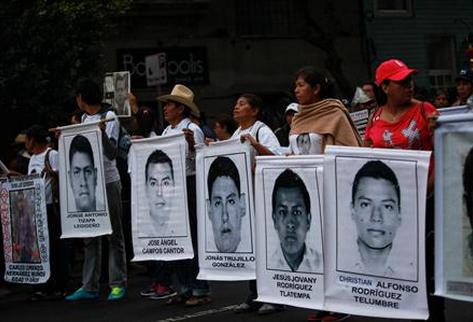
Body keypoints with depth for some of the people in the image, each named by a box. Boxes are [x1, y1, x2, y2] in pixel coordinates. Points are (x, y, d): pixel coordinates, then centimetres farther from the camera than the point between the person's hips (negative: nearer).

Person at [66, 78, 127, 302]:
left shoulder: (109, 117, -6)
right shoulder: (83, 119, 15)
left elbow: (111, 153, -13)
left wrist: (103, 132, -27)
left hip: (108, 182, -7)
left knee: (114, 235, 0)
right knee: (90, 236, 7)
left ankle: (118, 284, 2)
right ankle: (89, 287, 9)